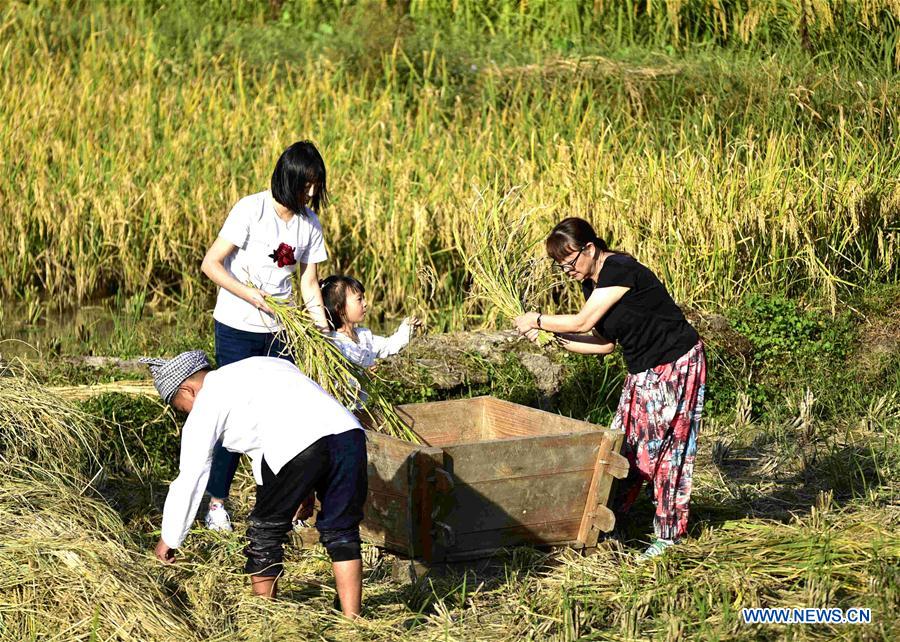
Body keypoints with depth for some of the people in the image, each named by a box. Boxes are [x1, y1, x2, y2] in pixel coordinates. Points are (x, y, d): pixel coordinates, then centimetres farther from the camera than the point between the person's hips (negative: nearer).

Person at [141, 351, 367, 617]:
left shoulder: (207, 403, 15)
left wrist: (169, 539, 28)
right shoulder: (262, 365, 34)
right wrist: (309, 489, 36)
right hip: (349, 431, 6)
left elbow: (190, 478, 17)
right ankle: (351, 622, 17)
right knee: (340, 532, 18)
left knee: (265, 534, 14)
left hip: (295, 446, -6)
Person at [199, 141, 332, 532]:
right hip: (238, 328, -5)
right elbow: (210, 264, -14)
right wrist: (254, 297, -21)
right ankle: (216, 503, 9)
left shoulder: (309, 223, 3)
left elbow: (309, 284, 6)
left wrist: (325, 335, -3)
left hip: (280, 331, 5)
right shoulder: (251, 210, -14)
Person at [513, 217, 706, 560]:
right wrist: (553, 338, -3)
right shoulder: (592, 283, 5)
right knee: (624, 443, 7)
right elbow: (604, 343, 6)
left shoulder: (620, 269, -23)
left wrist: (537, 320, -9)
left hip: (676, 365, -9)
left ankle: (669, 532, 6)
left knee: (664, 446, -3)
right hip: (643, 371, 9)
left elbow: (583, 322, -22)